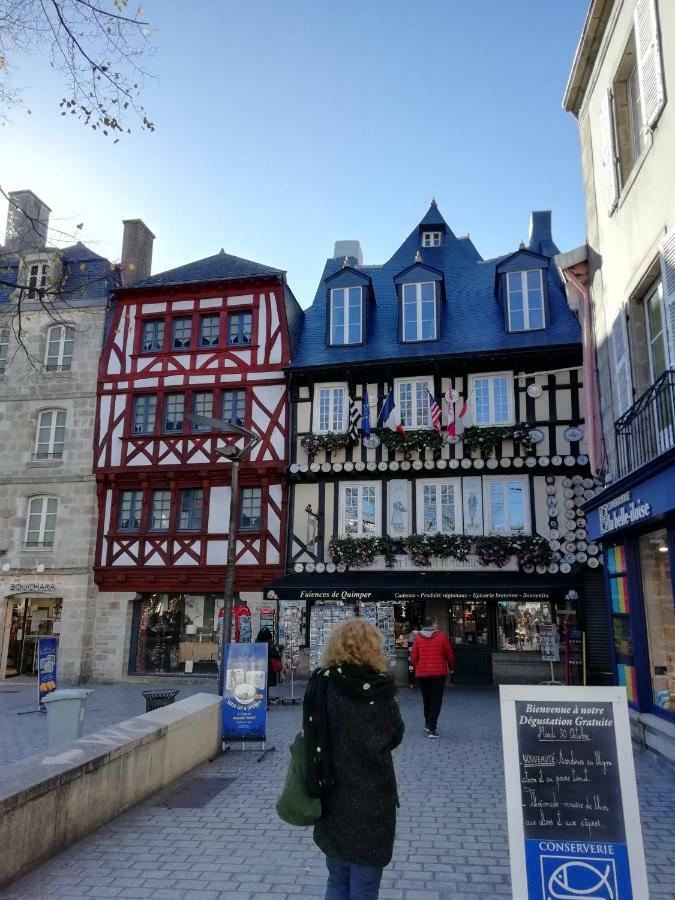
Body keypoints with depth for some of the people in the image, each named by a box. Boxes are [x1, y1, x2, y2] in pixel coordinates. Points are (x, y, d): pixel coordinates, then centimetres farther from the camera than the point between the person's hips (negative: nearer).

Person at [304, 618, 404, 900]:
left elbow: (309, 734, 1)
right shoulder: (379, 688, -14)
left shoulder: (319, 685, -7)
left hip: (331, 799, 3)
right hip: (371, 799, -3)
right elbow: (395, 737, 0)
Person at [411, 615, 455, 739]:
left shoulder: (418, 638, 1)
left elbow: (414, 656, 2)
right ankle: (432, 728, -7)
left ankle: (428, 724, 29)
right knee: (436, 699, 0)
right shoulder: (441, 636, -6)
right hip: (438, 673, -3)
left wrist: (416, 670, 17)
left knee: (426, 699, 18)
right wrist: (451, 668, 16)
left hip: (422, 673, 3)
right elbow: (449, 654, -1)